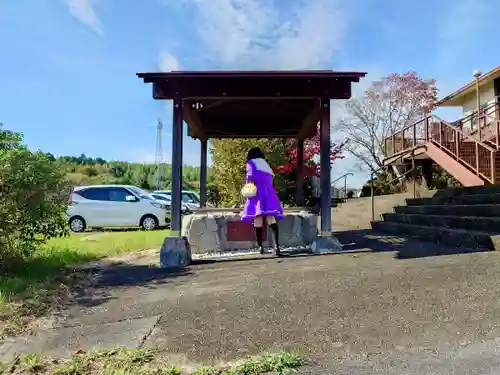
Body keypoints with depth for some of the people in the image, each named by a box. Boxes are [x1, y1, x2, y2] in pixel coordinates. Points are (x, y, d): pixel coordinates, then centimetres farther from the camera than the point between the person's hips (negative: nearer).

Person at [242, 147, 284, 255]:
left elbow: (250, 177, -4)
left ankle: (260, 246, -7)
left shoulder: (251, 163, 11)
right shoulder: (266, 165, 28)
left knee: (257, 220, -5)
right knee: (271, 219, -8)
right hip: (269, 192, 4)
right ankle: (277, 245, -23)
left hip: (257, 192, -4)